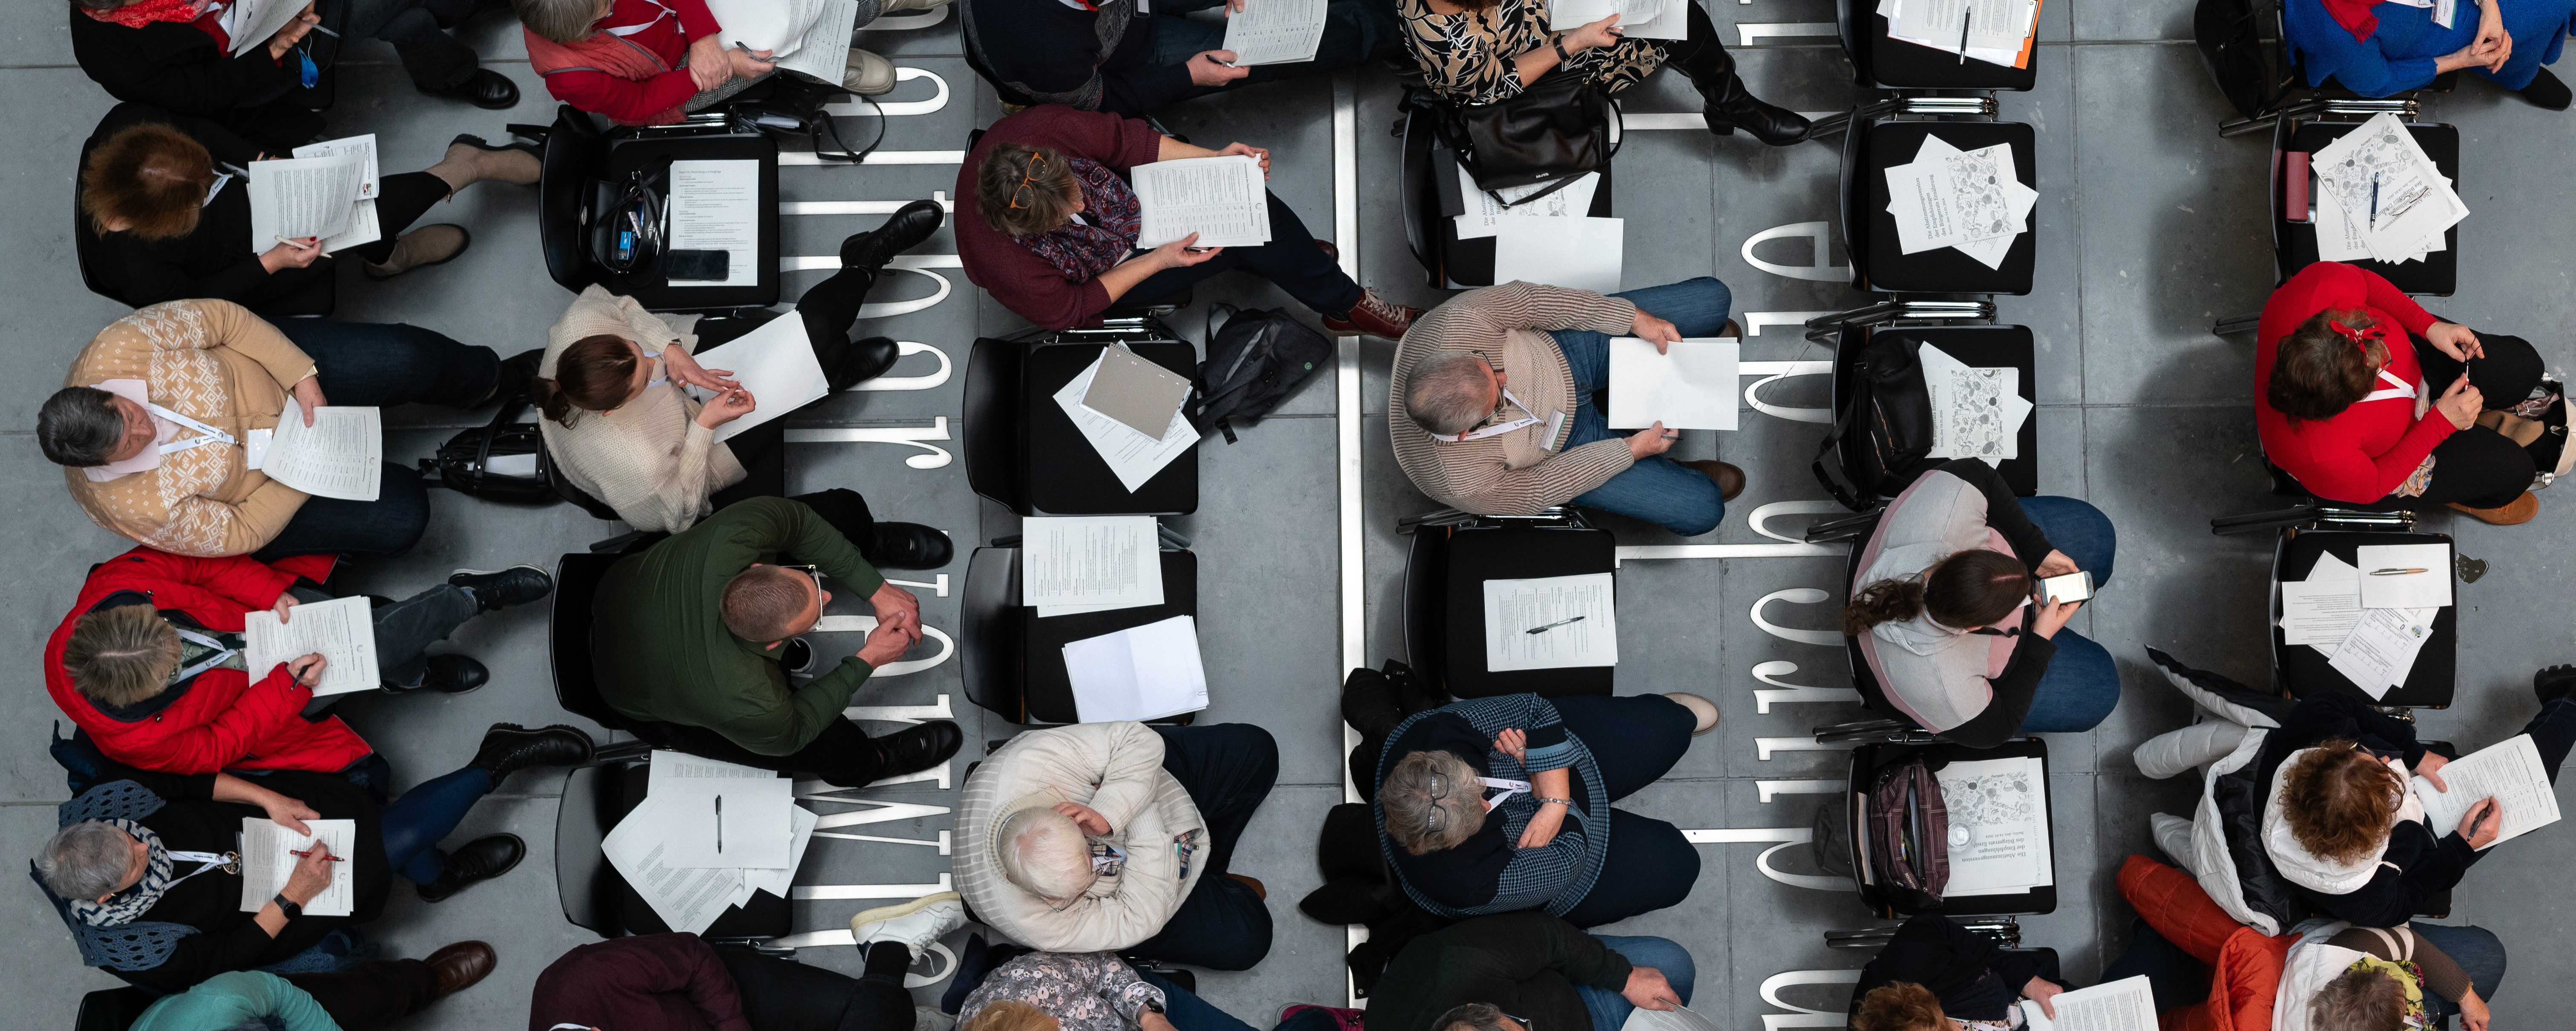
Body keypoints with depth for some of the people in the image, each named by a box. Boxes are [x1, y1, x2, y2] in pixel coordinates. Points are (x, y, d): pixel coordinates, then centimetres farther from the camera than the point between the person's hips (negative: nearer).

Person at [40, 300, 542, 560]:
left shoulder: (118, 349, -30)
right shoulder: (133, 508, -33)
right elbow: (234, 535, -20)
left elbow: (219, 318, -16)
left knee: (407, 359, -15)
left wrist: (301, 375, -21)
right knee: (403, 516, -17)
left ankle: (492, 379, 19)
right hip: (262, 486, -2)